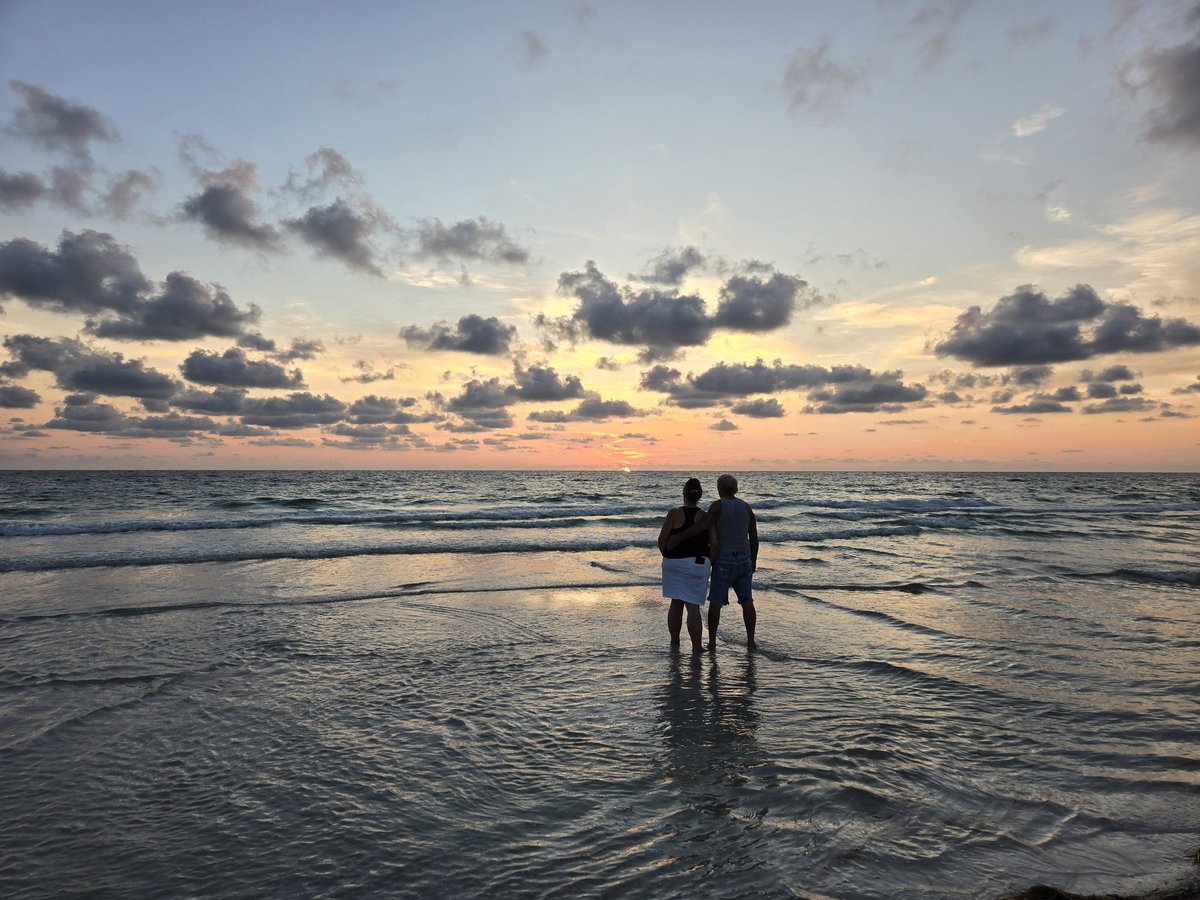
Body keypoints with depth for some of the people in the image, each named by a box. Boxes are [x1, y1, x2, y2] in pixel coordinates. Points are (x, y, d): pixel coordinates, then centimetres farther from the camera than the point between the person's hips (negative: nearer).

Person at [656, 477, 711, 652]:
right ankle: (697, 646, 3)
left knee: (676, 603, 14)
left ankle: (674, 642, 24)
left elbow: (662, 540, -7)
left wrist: (668, 557, 9)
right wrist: (711, 563, 10)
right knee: (693, 607, 2)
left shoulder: (674, 514, -6)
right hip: (697, 564, -1)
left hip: (673, 563, 1)